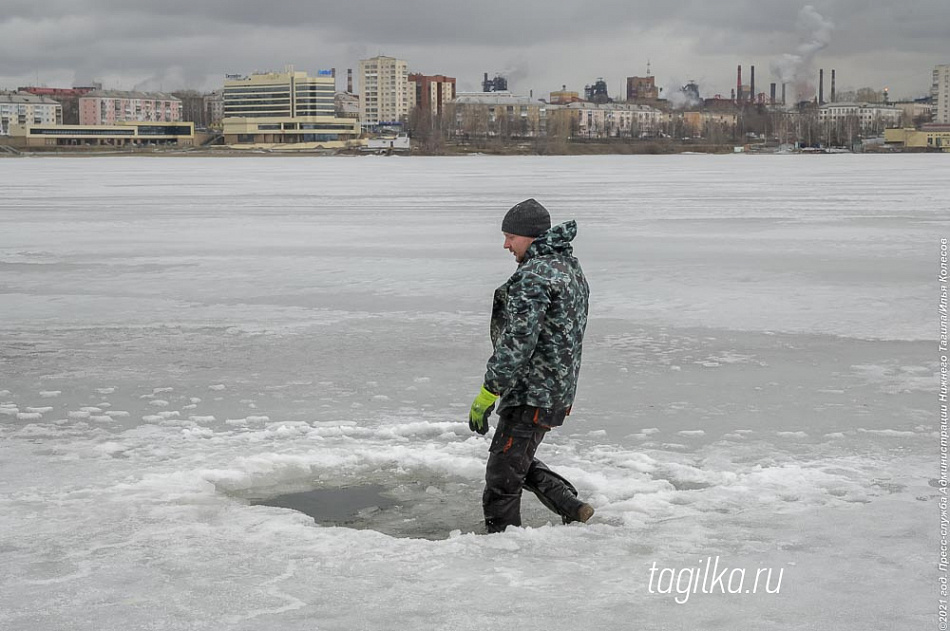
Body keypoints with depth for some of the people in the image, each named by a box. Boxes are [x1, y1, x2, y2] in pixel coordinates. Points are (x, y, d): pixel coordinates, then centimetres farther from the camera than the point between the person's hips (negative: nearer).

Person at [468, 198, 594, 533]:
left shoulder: (533, 276, -20)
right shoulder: (570, 266, 13)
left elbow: (517, 342, -25)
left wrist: (487, 394, -20)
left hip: (533, 394, -10)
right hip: (560, 391, 10)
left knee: (503, 471, -1)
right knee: (519, 460, 23)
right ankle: (573, 509, 21)